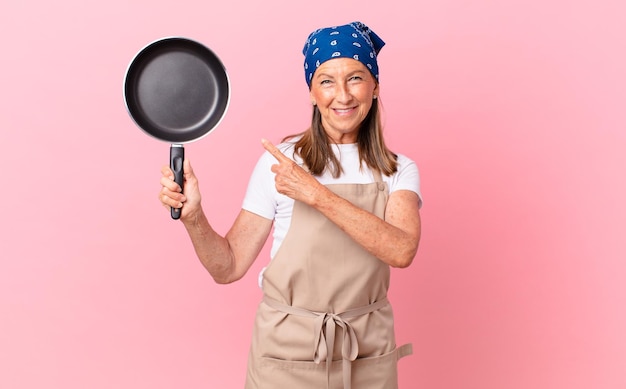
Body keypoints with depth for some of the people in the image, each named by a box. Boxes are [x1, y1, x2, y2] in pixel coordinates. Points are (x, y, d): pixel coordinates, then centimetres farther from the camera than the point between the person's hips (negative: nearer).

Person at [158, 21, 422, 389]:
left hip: (369, 354, 2)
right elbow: (228, 267, -8)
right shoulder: (280, 161, -8)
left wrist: (315, 193, -27)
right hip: (288, 354, -2)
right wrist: (194, 217, -26)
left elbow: (402, 250, -22)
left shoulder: (398, 171, -2)